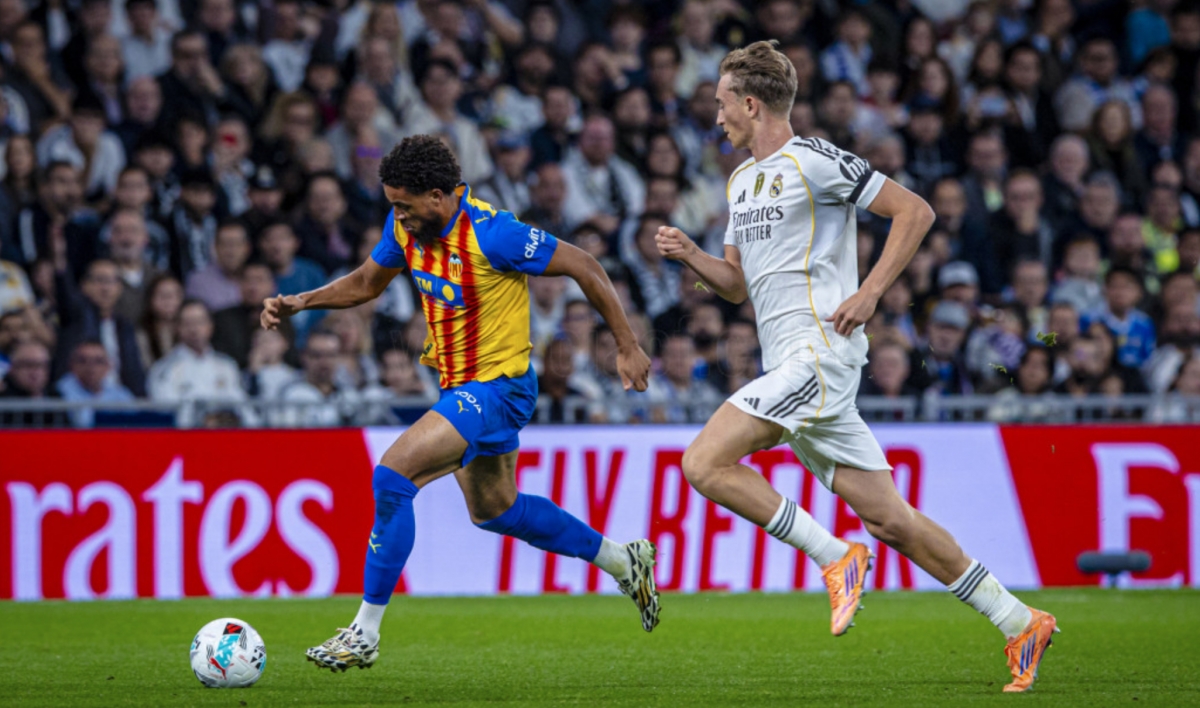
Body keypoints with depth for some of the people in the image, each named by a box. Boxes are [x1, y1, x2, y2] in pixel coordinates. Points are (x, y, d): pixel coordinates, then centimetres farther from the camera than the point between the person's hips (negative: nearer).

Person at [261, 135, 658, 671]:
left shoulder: (491, 234, -26)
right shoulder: (407, 228, -3)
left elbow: (583, 267, -18)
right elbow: (366, 283, 15)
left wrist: (628, 348, -13)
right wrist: (299, 302, -1)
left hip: (497, 388, -10)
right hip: (461, 387, 10)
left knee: (392, 474, -22)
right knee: (493, 510, 24)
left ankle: (365, 634, -16)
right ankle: (624, 561, 42)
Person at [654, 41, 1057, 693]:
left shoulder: (812, 162, -6)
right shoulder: (741, 180, 21)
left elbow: (915, 211, -7)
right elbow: (738, 285, 26)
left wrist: (868, 293, -13)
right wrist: (690, 256, 8)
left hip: (821, 352, -9)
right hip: (792, 367, 9)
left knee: (704, 463, -18)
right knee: (887, 518, 4)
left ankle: (837, 558, -12)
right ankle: (1020, 625, 7)